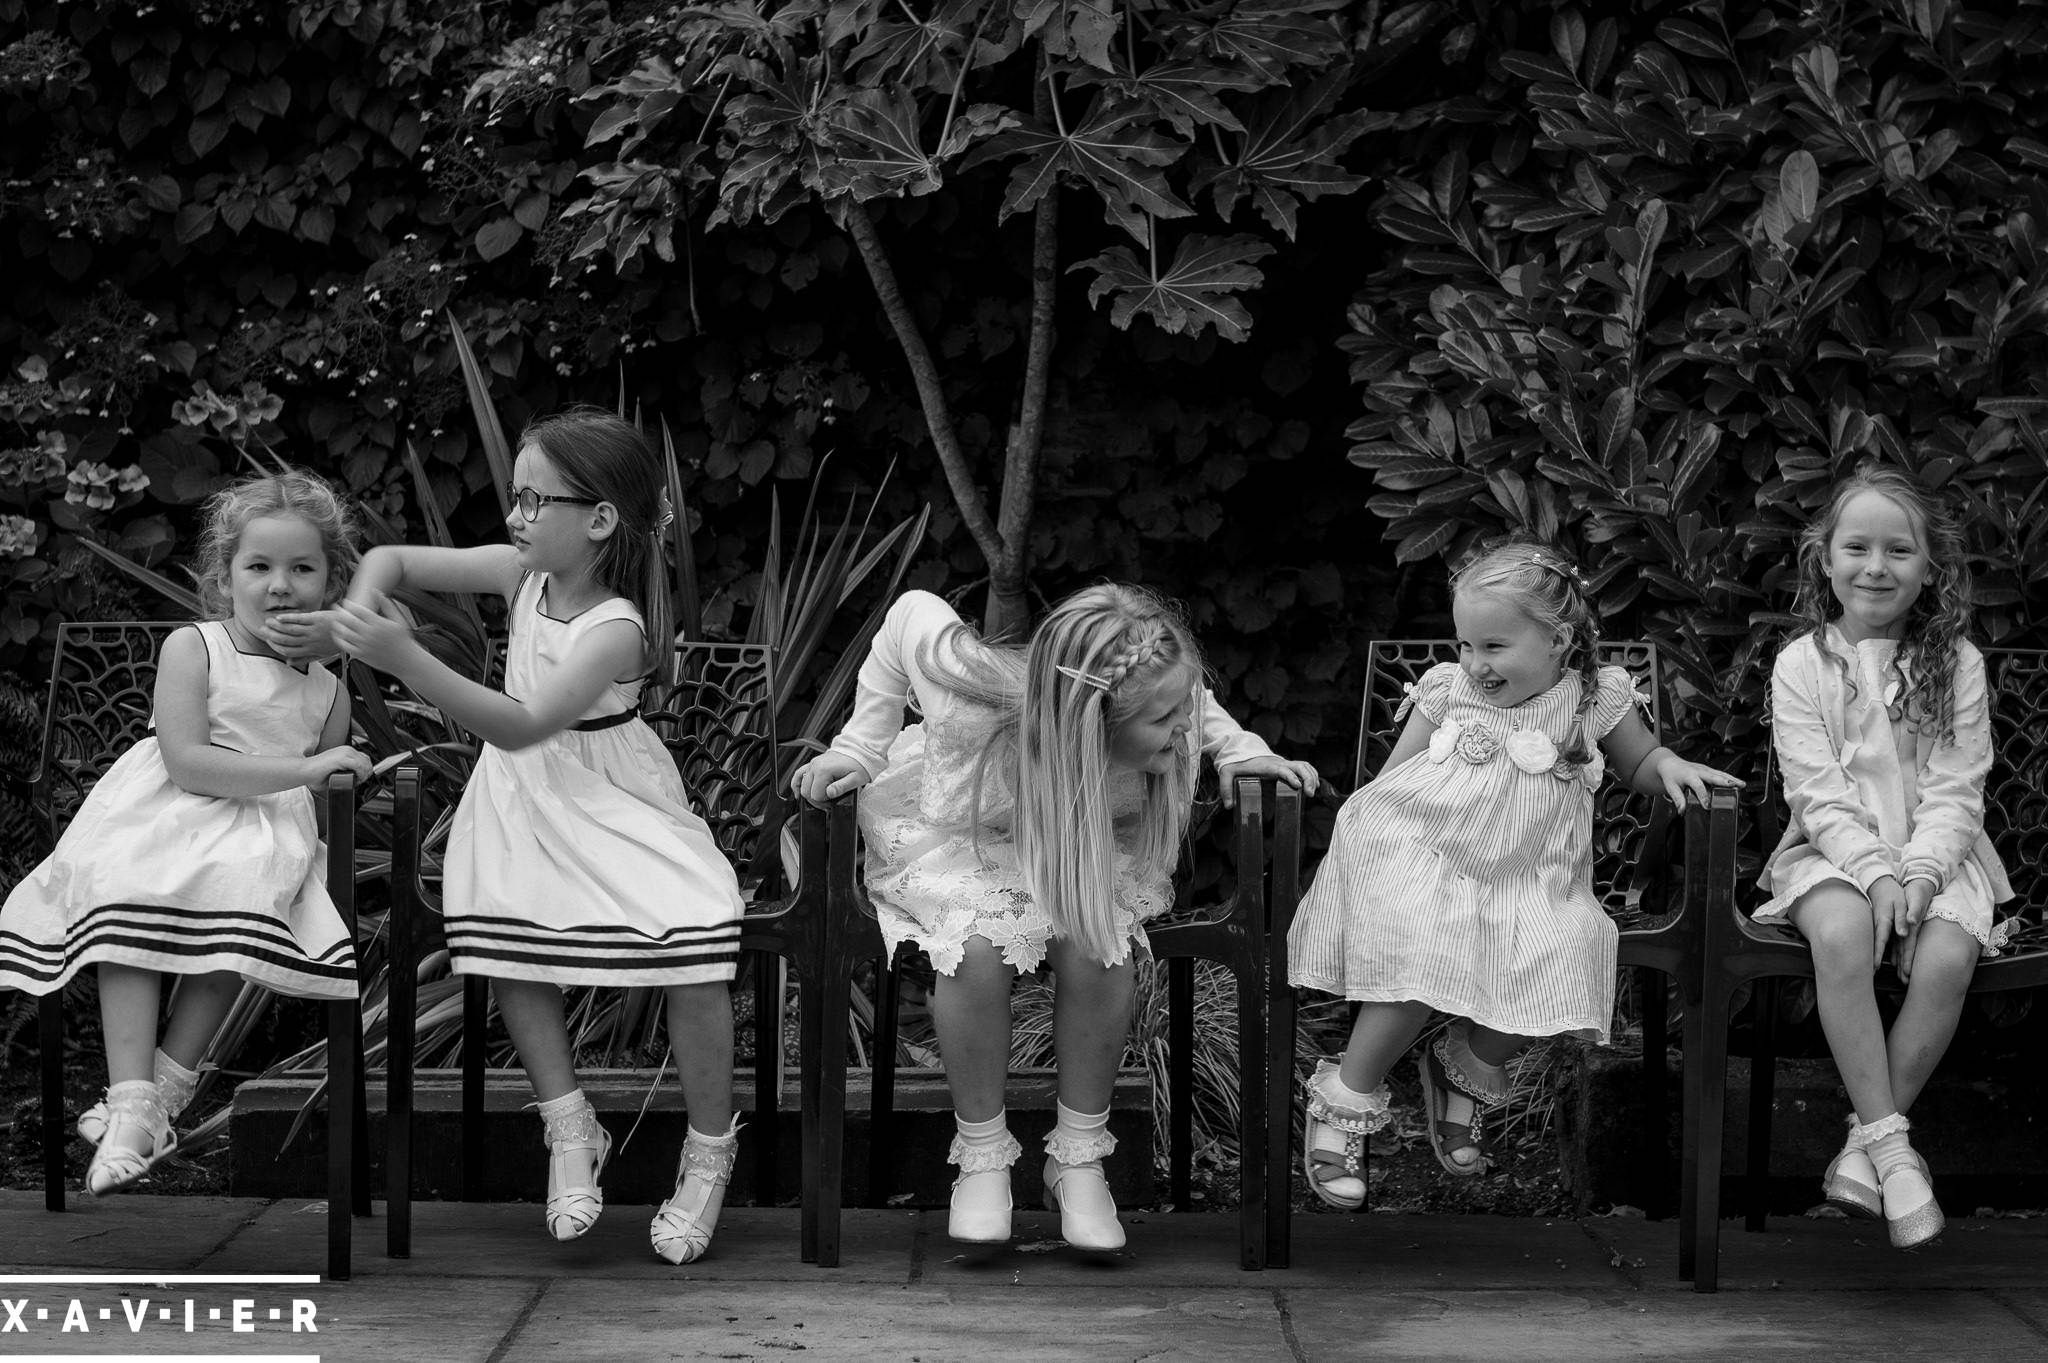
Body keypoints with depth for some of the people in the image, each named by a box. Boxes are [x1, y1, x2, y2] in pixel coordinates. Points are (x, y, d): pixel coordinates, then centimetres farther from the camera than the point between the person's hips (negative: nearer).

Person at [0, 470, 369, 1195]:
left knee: (248, 890, -35)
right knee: (123, 894, -35)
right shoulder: (192, 649, 2)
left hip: (268, 832, 2)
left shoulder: (326, 692, 15)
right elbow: (187, 763, -12)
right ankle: (133, 1106, -40)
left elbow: (326, 803, 26)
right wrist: (302, 769, -16)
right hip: (166, 816, -2)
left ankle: (166, 1086, -27)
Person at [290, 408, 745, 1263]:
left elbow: (523, 727, -35)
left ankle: (710, 1150, -5)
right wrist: (361, 608, -15)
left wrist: (404, 659, -42)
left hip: (617, 808, -5)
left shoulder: (615, 628, -23)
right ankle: (569, 1128, -5)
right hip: (523, 806, 5)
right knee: (502, 926, -23)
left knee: (697, 934, -26)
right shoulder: (524, 574, -4)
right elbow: (393, 559, 8)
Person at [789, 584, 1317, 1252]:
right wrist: (859, 749, -15)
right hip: (951, 841, -3)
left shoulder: (1169, 723, -29)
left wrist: (1239, 748, -15)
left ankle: (1078, 1156, -8)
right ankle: (982, 1157, -11)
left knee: (1099, 950, -28)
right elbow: (913, 613, -21)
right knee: (979, 950, -33)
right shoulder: (979, 701, -41)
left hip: (1079, 851, 3)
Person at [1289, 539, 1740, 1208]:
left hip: (1526, 878, 1)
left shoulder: (1594, 700, 6)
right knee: (1422, 959, -29)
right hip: (1418, 856, -1)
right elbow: (1391, 775, 15)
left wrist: (1671, 767, 0)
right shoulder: (1448, 691, 8)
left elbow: (1639, 763, 22)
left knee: (1556, 968, -24)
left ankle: (1468, 1066, 7)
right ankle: (1345, 1102, -10)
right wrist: (1360, 824, 0)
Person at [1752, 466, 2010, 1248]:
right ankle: (1890, 1145, -29)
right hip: (1835, 854, -1)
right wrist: (1874, 870, -19)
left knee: (1945, 956, -30)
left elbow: (1955, 792, -2)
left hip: (1934, 854, 1)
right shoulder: (1802, 665, 1)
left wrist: (1919, 872, -18)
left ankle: (1864, 1149, -18)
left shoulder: (1955, 663, 3)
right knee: (1841, 935, -34)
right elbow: (1818, 794, -6)